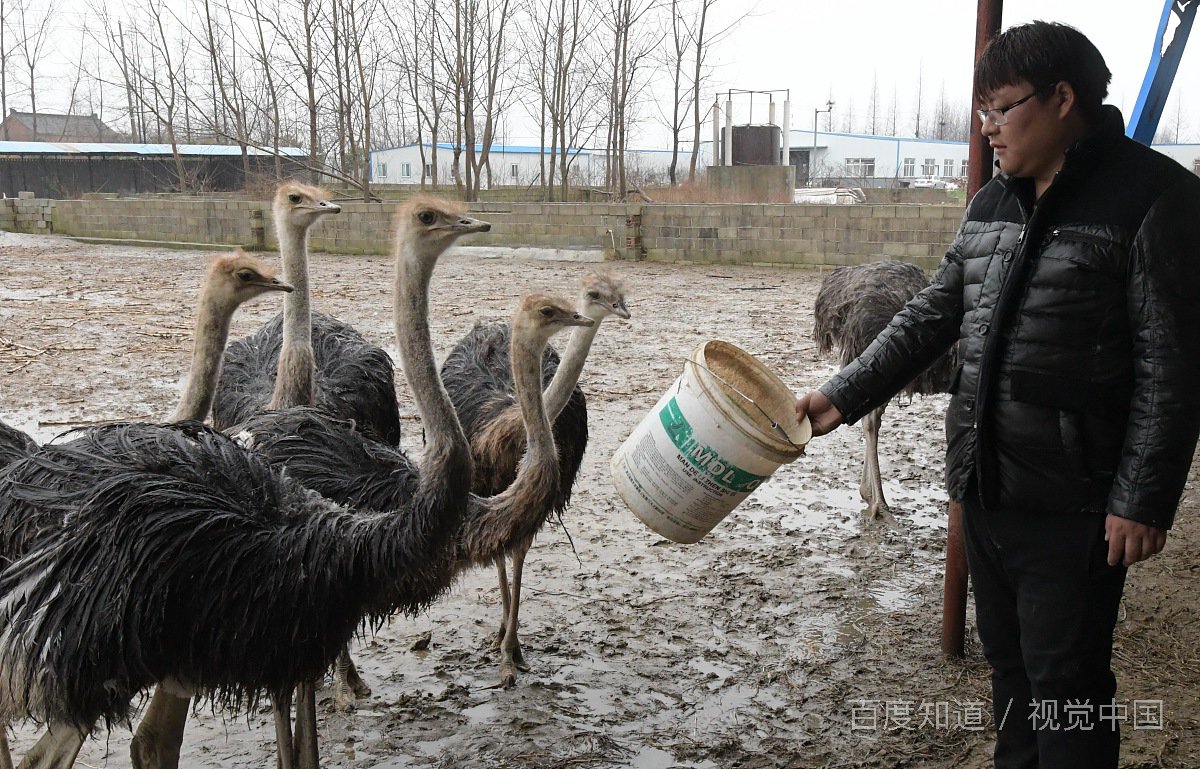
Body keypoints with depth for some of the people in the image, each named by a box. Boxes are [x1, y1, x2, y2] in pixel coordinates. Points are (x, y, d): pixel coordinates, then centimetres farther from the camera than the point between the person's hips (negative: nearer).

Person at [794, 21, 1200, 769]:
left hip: (1073, 503, -7)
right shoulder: (993, 203, 10)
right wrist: (844, 396, 5)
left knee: (1065, 681, 2)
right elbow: (932, 315, 12)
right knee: (1008, 659, 20)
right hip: (983, 484, 7)